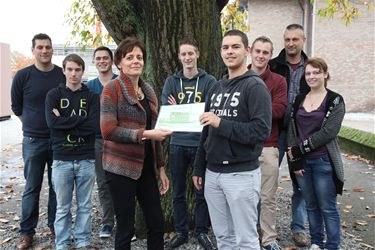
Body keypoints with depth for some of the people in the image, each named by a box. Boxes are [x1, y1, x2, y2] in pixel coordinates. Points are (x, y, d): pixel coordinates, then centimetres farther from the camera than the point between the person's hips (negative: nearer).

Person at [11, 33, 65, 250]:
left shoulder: (64, 75, 0)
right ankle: (27, 232, 18)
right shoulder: (23, 76, -3)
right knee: (32, 188, 6)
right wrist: (33, 126, 6)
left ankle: (56, 226, 26)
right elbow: (16, 107, 7)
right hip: (33, 141, -1)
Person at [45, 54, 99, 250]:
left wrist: (65, 122, -11)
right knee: (63, 207, 8)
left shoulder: (91, 97, 5)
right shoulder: (53, 95, 4)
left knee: (84, 205, 10)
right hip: (62, 159, -1)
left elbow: (94, 125, -9)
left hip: (86, 159, 1)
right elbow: (52, 122, -12)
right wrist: (81, 119, -12)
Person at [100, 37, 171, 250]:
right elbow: (108, 131, -19)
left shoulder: (148, 90, 11)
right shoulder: (112, 89, -9)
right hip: (121, 167, -6)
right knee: (126, 227, 3)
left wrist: (161, 167, 13)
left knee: (157, 223, 10)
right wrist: (144, 134, -26)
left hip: (146, 165, 6)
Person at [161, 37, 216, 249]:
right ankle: (181, 232, 25)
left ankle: (202, 232, 22)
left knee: (202, 191, 7)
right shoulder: (172, 81, 7)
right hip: (178, 143, 2)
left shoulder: (209, 81, 0)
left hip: (201, 143, -2)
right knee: (178, 192, 11)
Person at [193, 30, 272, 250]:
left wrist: (221, 123, -21)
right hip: (213, 173, 7)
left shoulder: (255, 86, -9)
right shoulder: (216, 88, 14)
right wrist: (199, 168, 16)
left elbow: (261, 131, -20)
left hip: (241, 174, -7)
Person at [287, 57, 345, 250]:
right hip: (301, 162, 4)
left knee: (328, 208, 3)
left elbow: (328, 132, -14)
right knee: (311, 206, 14)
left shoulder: (335, 101, -4)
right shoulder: (299, 99, 9)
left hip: (324, 161, -4)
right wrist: (294, 160, -6)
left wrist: (300, 148, -13)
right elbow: (292, 129, 4)